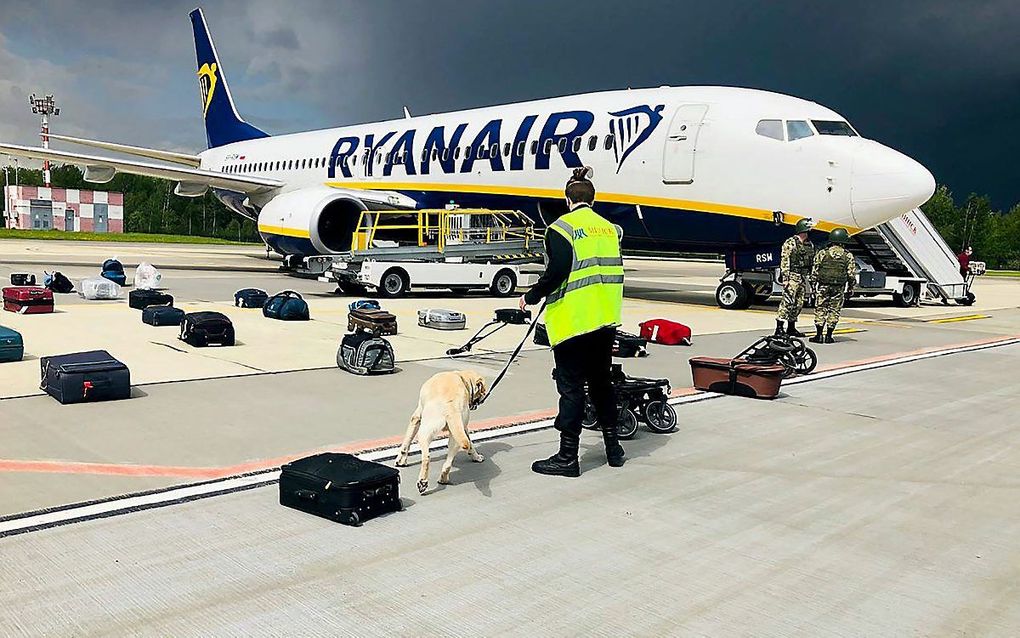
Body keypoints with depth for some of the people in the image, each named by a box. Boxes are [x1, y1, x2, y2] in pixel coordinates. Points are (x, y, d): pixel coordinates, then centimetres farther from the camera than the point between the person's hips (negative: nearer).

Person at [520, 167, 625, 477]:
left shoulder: (562, 228, -9)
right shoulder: (609, 228, 11)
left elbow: (556, 273, -18)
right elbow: (615, 271, 15)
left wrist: (531, 297, -5)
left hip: (573, 320, -7)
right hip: (606, 322, 7)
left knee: (571, 385, -1)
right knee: (601, 381, 18)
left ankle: (567, 456, 4)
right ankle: (613, 446, 27)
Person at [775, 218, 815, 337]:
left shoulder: (810, 245, 15)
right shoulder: (790, 243, -7)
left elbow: (812, 262, 21)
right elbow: (784, 261, -12)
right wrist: (785, 278, -17)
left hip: (803, 278, 8)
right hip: (792, 277, -8)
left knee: (799, 303, 8)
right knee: (788, 301, -13)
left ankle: (791, 327, 16)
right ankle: (779, 327, -12)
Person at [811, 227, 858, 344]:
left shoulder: (822, 253, -1)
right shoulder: (848, 256, 0)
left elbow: (815, 271, -1)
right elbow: (851, 274, 0)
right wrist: (850, 289, 10)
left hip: (823, 286, 0)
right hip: (839, 288, 0)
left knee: (820, 309, 5)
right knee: (834, 311, 6)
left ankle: (819, 335, 2)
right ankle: (828, 336, 6)